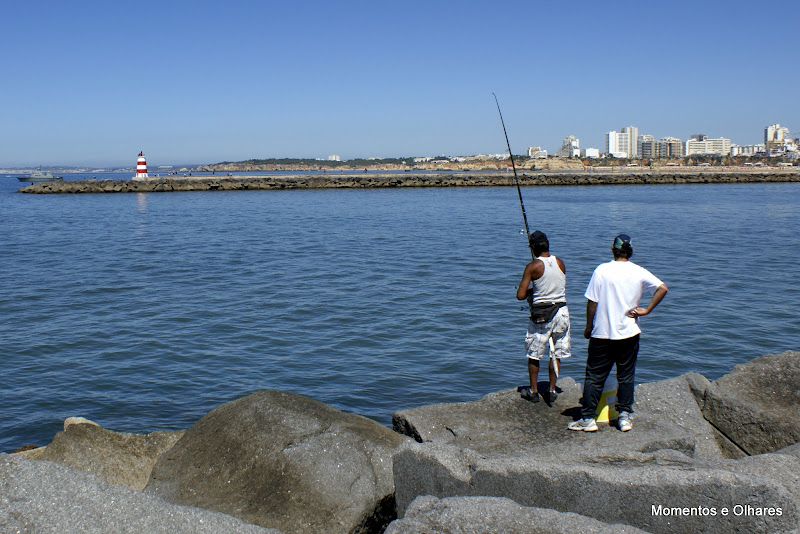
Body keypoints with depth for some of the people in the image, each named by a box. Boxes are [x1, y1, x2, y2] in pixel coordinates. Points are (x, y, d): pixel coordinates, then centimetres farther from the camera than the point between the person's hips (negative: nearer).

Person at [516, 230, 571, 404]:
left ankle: (533, 391, 19)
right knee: (556, 354, 14)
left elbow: (520, 295, -15)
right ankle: (552, 390, 19)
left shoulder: (533, 266, -13)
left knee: (533, 355, 11)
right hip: (561, 312, 4)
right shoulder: (560, 263, 2)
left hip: (541, 315, -4)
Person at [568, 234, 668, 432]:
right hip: (629, 334, 2)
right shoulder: (639, 272, -2)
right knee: (626, 377, 13)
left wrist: (589, 327, 4)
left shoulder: (602, 270, -8)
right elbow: (662, 288, -9)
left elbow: (592, 302, -7)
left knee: (594, 377, 6)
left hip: (602, 334, -2)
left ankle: (588, 419, 8)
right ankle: (624, 417, 14)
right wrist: (646, 310, -2)